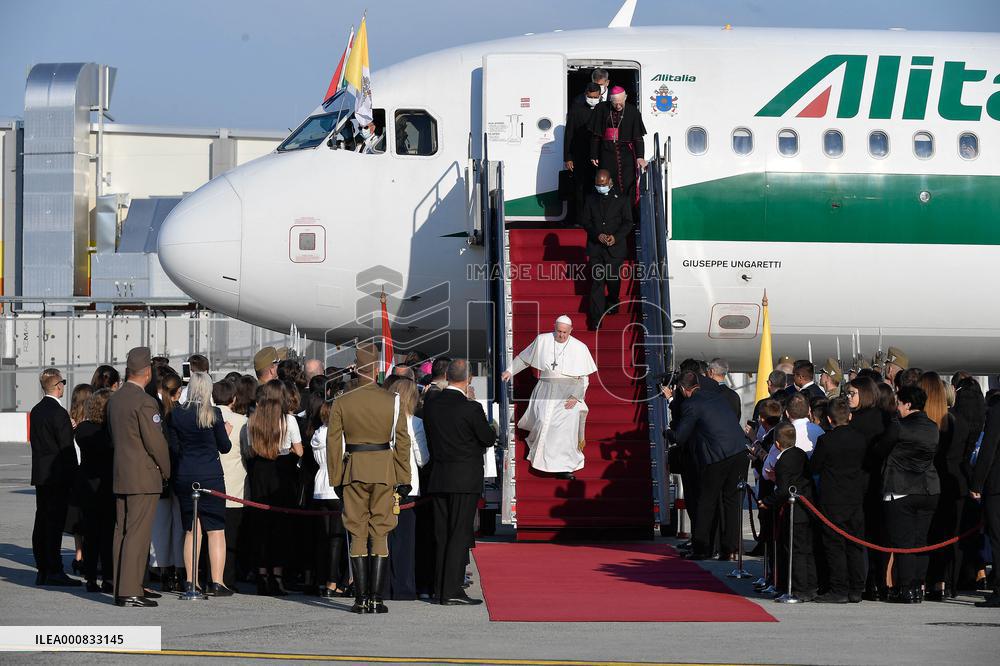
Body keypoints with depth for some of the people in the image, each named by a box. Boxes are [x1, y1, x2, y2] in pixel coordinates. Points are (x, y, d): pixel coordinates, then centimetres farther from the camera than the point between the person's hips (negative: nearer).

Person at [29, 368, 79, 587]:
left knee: (42, 522, 10)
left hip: (40, 475, 8)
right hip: (57, 476, -8)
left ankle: (42, 570, 13)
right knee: (55, 522, -7)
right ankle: (54, 571, -6)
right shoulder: (59, 413, -15)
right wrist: (73, 476, -10)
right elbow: (67, 448, -16)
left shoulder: (36, 411, 10)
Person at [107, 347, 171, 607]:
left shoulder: (114, 399, 9)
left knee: (121, 533, 10)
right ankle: (130, 592, -9)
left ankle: (120, 589, 13)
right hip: (143, 477, -8)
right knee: (137, 535, -7)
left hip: (120, 475, 8)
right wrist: (165, 471, 1)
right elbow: (156, 442, -15)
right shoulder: (145, 402, -16)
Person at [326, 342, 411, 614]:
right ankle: (376, 598, -2)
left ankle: (361, 598, 2)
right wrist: (404, 478, 5)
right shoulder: (392, 402, -3)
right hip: (385, 472, 0)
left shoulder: (341, 403, -3)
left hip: (353, 471, 0)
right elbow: (402, 441, -1)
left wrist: (335, 478, 7)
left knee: (357, 534, 5)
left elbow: (333, 443, -1)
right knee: (380, 534, 3)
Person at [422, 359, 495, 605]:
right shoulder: (471, 409, -15)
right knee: (460, 534, -3)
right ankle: (452, 591, -7)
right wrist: (483, 423, 15)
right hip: (465, 480, -5)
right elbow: (489, 439, -4)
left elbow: (430, 442, 10)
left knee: (441, 535, 10)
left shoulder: (430, 407, 2)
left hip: (438, 480, 5)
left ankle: (441, 590, 12)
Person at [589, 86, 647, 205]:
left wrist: (640, 157, -12)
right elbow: (595, 135, 5)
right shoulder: (602, 110, 0)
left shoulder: (633, 112, -1)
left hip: (627, 155, -1)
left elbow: (638, 137, -2)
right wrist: (594, 156, 3)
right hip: (607, 154, 1)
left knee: (627, 186, -5)